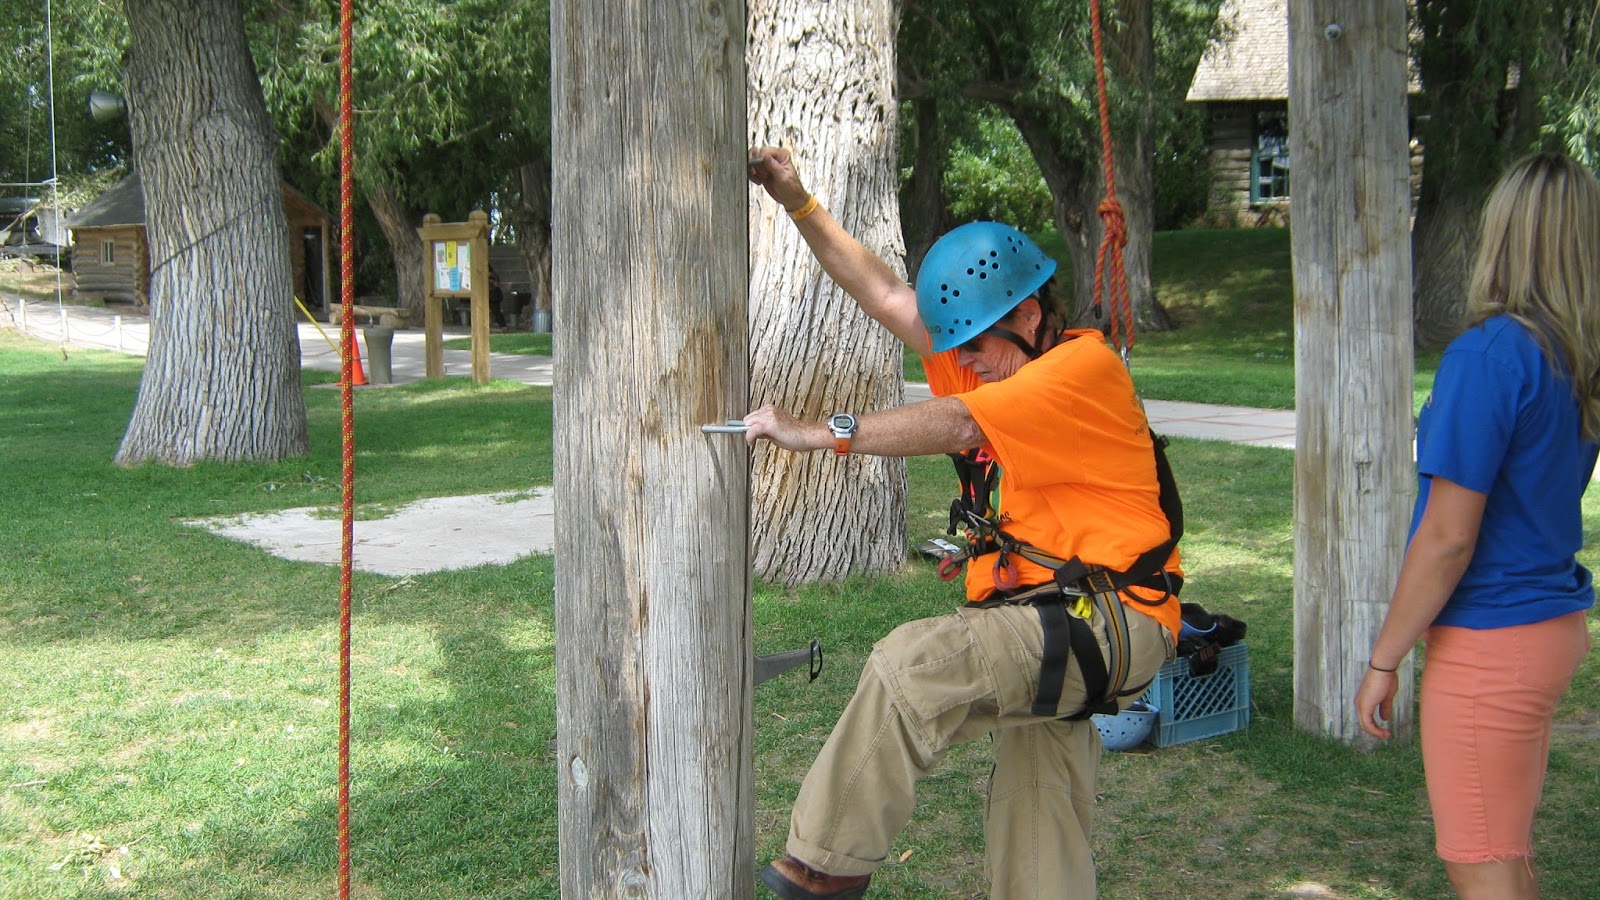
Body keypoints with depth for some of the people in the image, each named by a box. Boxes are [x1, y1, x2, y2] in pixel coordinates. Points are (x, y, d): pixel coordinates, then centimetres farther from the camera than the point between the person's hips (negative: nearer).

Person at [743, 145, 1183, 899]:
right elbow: (886, 295, 11)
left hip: (1108, 619, -9)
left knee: (913, 665, -25)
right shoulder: (996, 358, 13)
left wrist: (818, 433, -24)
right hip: (1051, 623, 9)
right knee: (1037, 823, 13)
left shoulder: (1085, 367, -13)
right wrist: (797, 202, 5)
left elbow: (955, 423, -24)